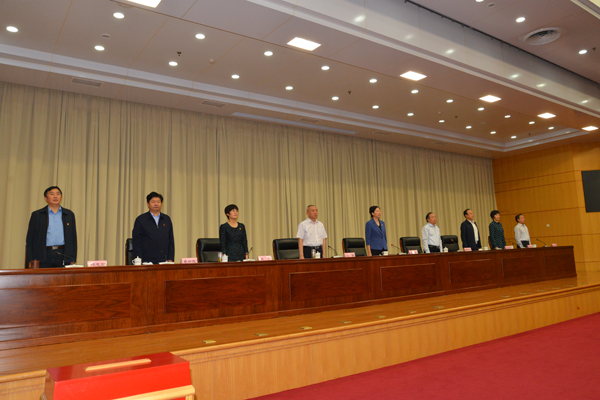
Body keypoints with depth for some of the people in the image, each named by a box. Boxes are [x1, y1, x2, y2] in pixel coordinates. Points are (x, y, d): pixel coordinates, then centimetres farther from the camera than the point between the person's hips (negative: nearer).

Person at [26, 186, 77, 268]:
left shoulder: (69, 214, 13)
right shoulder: (36, 215, 9)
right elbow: (30, 240, 7)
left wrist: (72, 260, 5)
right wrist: (31, 261, -2)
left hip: (63, 256, 1)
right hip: (43, 258, -1)